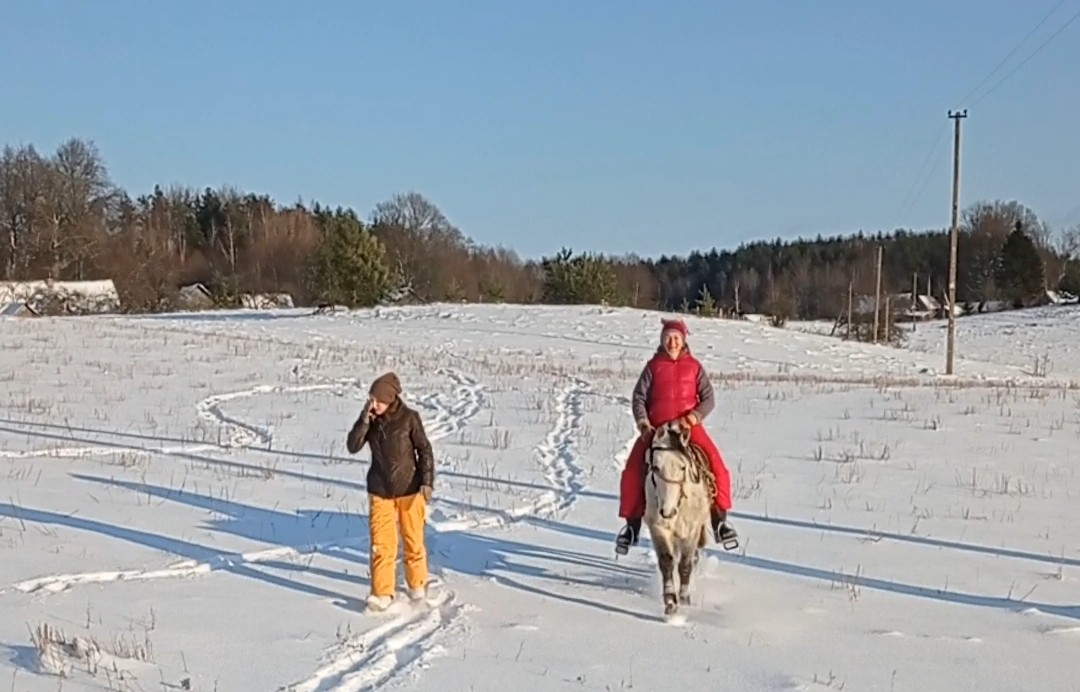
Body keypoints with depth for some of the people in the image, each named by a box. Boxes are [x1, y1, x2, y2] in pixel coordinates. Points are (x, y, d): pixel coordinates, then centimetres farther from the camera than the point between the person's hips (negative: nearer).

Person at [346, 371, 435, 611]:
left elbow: (424, 450, -9)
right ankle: (382, 593, 2)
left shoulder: (409, 418, -13)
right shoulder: (370, 420, -2)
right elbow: (353, 447, -9)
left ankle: (417, 583, 32)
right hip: (380, 491, 2)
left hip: (409, 490, -2)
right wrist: (364, 421, -20)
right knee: (381, 543, -4)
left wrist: (427, 482, -16)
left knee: (413, 540, 11)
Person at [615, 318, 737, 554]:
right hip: (655, 428, 0)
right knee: (632, 470, -16)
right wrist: (643, 423, -10)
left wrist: (695, 416, -13)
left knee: (716, 466, -20)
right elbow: (638, 397, 5)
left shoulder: (694, 367, 8)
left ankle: (719, 519, -5)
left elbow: (708, 398, 5)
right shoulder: (653, 366, 7)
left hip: (688, 426, 0)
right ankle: (632, 525, -2)